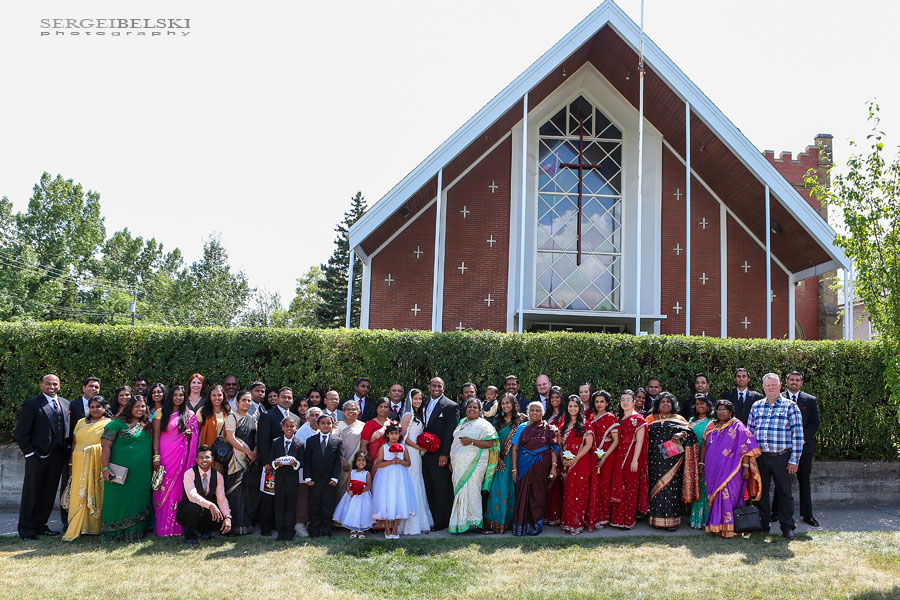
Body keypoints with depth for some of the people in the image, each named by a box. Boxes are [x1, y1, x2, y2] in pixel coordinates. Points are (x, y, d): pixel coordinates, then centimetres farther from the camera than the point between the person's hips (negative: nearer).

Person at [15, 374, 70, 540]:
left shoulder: (65, 404, 11)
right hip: (38, 456, -5)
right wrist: (30, 452, -11)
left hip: (57, 457, 5)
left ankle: (39, 525, 22)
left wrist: (66, 451, 6)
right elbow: (20, 433, -7)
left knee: (49, 493, 11)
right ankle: (26, 529, 14)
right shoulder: (31, 404, -6)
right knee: (31, 493, 4)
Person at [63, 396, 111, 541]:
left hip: (98, 463, -4)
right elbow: (74, 443, 15)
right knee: (79, 495, 1)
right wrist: (71, 464, 10)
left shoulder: (109, 423, 1)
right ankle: (76, 528, 5)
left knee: (96, 494, -4)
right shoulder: (81, 422, 16)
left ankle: (94, 526, 3)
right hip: (80, 463, 4)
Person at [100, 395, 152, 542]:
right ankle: (114, 535, 11)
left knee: (138, 502, 6)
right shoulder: (118, 423, -4)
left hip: (142, 474, 5)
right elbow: (106, 446, -9)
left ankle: (134, 533, 13)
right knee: (119, 501, 0)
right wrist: (105, 469, -17)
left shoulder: (147, 426, 13)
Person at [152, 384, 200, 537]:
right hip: (164, 454, -1)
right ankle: (161, 526, 4)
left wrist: (190, 434, -2)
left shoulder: (189, 415, 10)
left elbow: (196, 434, 19)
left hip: (181, 455, 1)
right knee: (163, 488, -2)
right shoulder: (161, 413, 5)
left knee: (177, 488, 1)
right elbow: (156, 436, 0)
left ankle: (175, 525, 7)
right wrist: (156, 457, -7)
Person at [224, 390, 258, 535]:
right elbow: (230, 438, -10)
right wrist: (248, 452, -10)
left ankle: (246, 523, 12)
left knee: (249, 492, 4)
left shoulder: (253, 418, 15)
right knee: (236, 492, -7)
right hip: (236, 459, -5)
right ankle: (235, 526, -1)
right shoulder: (232, 417, -2)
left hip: (251, 459, 5)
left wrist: (254, 452, -4)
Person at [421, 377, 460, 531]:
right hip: (425, 454, 7)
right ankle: (430, 520, 19)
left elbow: (450, 432, -12)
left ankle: (442, 522, 8)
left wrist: (444, 454, -16)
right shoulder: (425, 404, 14)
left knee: (442, 489, 0)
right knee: (429, 488, 11)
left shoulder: (450, 406, -7)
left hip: (439, 455, -7)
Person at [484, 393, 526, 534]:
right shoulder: (497, 420, 11)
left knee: (512, 488, -2)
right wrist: (497, 457, -3)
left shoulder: (522, 419, 1)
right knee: (498, 488, -4)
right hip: (499, 458, 2)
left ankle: (511, 520, 7)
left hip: (515, 458, -2)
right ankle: (495, 522, -2)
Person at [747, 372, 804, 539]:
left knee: (784, 492, 4)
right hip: (760, 457, 3)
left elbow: (797, 436, -3)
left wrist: (794, 460, -8)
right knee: (761, 491, 8)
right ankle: (762, 524, 19)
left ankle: (787, 526, 16)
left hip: (782, 457, -3)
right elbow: (749, 431, 13)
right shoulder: (756, 406, 10)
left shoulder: (790, 407, 0)